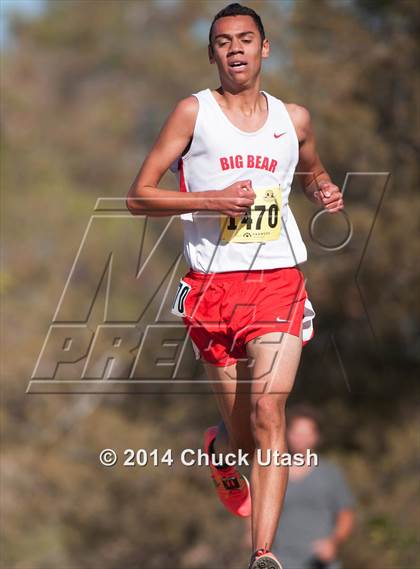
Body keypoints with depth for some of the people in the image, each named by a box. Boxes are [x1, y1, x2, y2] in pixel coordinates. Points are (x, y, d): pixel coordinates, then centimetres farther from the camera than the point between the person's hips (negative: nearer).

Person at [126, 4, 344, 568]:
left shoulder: (294, 118, 11)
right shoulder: (194, 112, 2)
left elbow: (313, 171, 33)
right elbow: (138, 196, 0)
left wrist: (324, 192, 9)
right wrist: (212, 200, -13)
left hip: (278, 281, 1)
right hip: (213, 285, -1)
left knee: (268, 412, -17)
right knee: (243, 432, 7)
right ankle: (219, 448, 46)